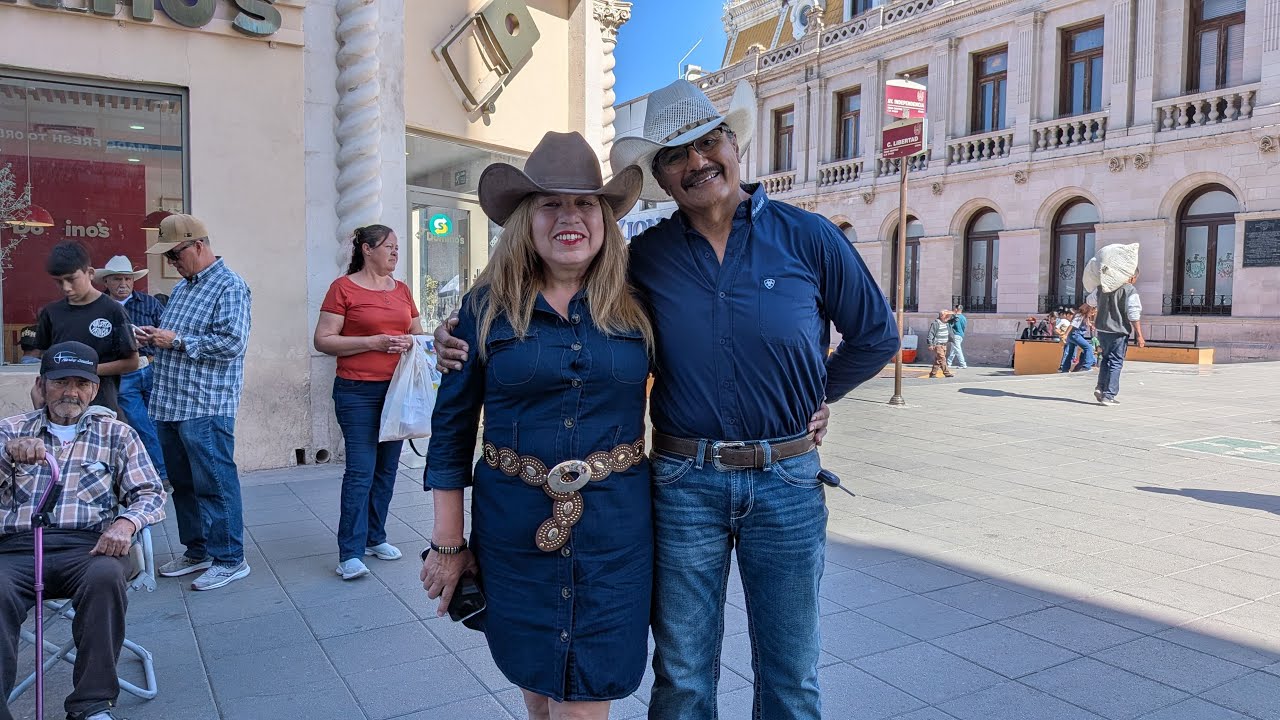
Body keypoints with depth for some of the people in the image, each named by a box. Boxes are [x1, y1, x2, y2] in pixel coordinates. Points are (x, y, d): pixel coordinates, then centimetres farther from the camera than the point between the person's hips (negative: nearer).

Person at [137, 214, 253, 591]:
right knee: (182, 483, 16)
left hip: (206, 408, -9)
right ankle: (197, 551, 28)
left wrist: (176, 341, -16)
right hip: (169, 404, 9)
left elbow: (232, 342, -21)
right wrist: (153, 336, 7)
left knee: (215, 484, -3)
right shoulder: (182, 287, 18)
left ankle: (229, 559, 6)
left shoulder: (229, 287, -10)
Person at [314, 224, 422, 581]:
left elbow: (417, 332, 23)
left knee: (387, 468, 11)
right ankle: (350, 553, -1)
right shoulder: (344, 287, -4)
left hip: (396, 389, 6)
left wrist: (411, 342, -2)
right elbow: (323, 340, -9)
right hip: (358, 392, -6)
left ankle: (375, 538, 24)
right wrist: (374, 342, -17)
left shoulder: (402, 290, 13)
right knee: (360, 471, -7)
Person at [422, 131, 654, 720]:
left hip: (615, 523, 0)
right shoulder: (488, 305, -2)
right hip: (514, 523, 1)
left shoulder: (634, 304, -1)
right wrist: (447, 543, 0)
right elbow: (452, 425, 1)